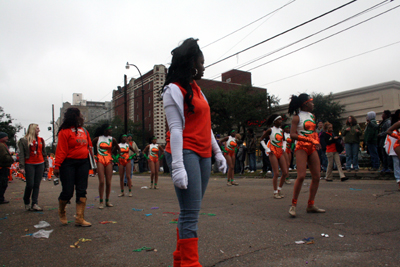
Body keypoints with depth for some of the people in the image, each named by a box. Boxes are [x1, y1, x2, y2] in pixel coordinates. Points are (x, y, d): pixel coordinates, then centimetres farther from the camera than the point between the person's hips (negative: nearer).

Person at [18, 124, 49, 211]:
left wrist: (46, 165, 13)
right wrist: (21, 167, -11)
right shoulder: (23, 140, 2)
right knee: (30, 184, -6)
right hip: (29, 164, -4)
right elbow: (21, 154, -3)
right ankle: (26, 203, 15)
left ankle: (35, 204, 4)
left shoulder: (41, 140, 13)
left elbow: (44, 153, 16)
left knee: (37, 185, 2)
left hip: (40, 164, 4)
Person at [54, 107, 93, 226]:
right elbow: (61, 150, -12)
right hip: (68, 163, -6)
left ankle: (80, 218, 8)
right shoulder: (65, 131, -7)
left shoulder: (84, 131, 12)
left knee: (82, 191, 3)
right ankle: (61, 211, 29)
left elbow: (89, 146, 17)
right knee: (68, 191, -2)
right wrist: (57, 166, -16)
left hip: (83, 163, 6)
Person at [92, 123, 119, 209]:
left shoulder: (112, 139, 5)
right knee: (101, 181, -8)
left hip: (109, 160, 2)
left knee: (108, 182, 2)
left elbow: (118, 148, 21)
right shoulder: (97, 139, 0)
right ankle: (101, 202, 0)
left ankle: (107, 201, 13)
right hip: (100, 160, -2)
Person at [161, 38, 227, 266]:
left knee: (191, 212, 10)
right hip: (185, 153, -8)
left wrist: (218, 152, 18)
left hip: (203, 155, 8)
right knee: (191, 214, -9)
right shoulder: (174, 89, -4)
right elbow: (176, 128, -13)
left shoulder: (196, 89, 20)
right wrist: (178, 166, -19)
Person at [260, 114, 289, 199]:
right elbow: (261, 139, -2)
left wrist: (284, 148, 11)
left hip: (280, 152, 6)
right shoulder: (270, 130, -6)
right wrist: (267, 149, -7)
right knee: (276, 174, -8)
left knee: (285, 173, 1)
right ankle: (275, 193, 4)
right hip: (273, 153, -6)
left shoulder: (281, 130, 10)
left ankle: (279, 190, 18)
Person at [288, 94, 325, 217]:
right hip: (301, 148, -7)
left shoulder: (312, 116, 17)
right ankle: (293, 205, -8)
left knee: (316, 177, 3)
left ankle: (311, 205, 13)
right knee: (301, 176, -17)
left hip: (312, 149, 7)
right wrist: (309, 140, -23)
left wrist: (316, 141, 9)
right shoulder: (297, 117, -4)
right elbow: (292, 135, -15)